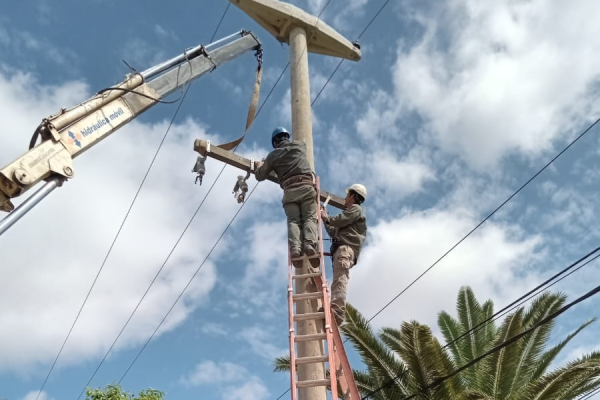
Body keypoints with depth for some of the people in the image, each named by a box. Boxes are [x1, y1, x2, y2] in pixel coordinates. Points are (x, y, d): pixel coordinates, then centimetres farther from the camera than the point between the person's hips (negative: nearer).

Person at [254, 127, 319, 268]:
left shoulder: (273, 155, 15)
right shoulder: (300, 145, 21)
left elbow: (260, 176, 20)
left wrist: (259, 166, 42)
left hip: (289, 190, 0)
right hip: (306, 186, 0)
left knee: (293, 221, -4)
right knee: (309, 218, -5)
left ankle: (295, 248, -30)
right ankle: (310, 244, -32)